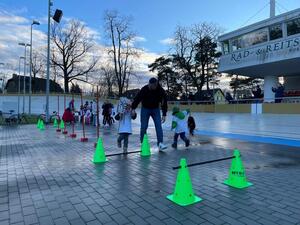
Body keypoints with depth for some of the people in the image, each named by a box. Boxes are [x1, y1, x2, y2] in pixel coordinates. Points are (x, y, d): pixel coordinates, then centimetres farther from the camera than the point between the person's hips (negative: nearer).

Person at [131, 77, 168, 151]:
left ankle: (160, 144, -13)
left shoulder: (160, 90, -16)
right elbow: (137, 98, -11)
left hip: (155, 109, 1)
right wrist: (133, 109, -12)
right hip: (145, 109, -1)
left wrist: (164, 115, -9)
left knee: (158, 126, -12)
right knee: (144, 127, -3)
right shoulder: (144, 89, -20)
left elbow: (164, 102, -8)